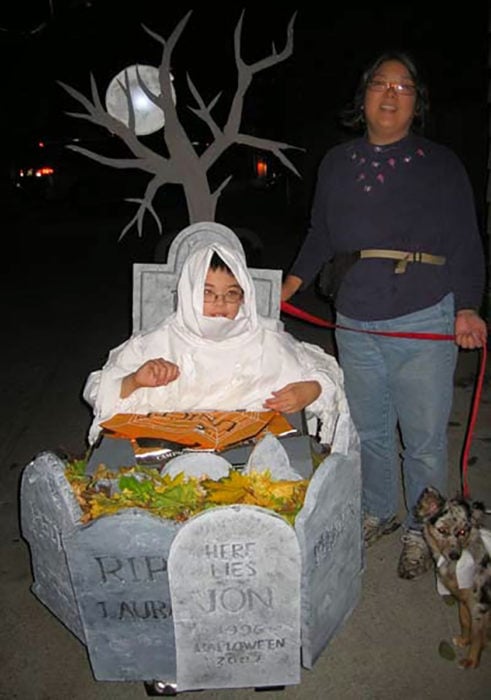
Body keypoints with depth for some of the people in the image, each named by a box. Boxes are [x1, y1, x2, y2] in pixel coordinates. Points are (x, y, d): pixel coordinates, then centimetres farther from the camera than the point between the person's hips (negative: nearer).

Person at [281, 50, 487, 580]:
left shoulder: (441, 165, 4)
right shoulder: (336, 163, 12)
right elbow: (321, 237, 17)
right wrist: (289, 286, 6)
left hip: (425, 320, -3)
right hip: (356, 323, 3)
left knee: (423, 437, 5)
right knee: (368, 429, 14)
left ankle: (420, 531, 27)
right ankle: (378, 512, 37)